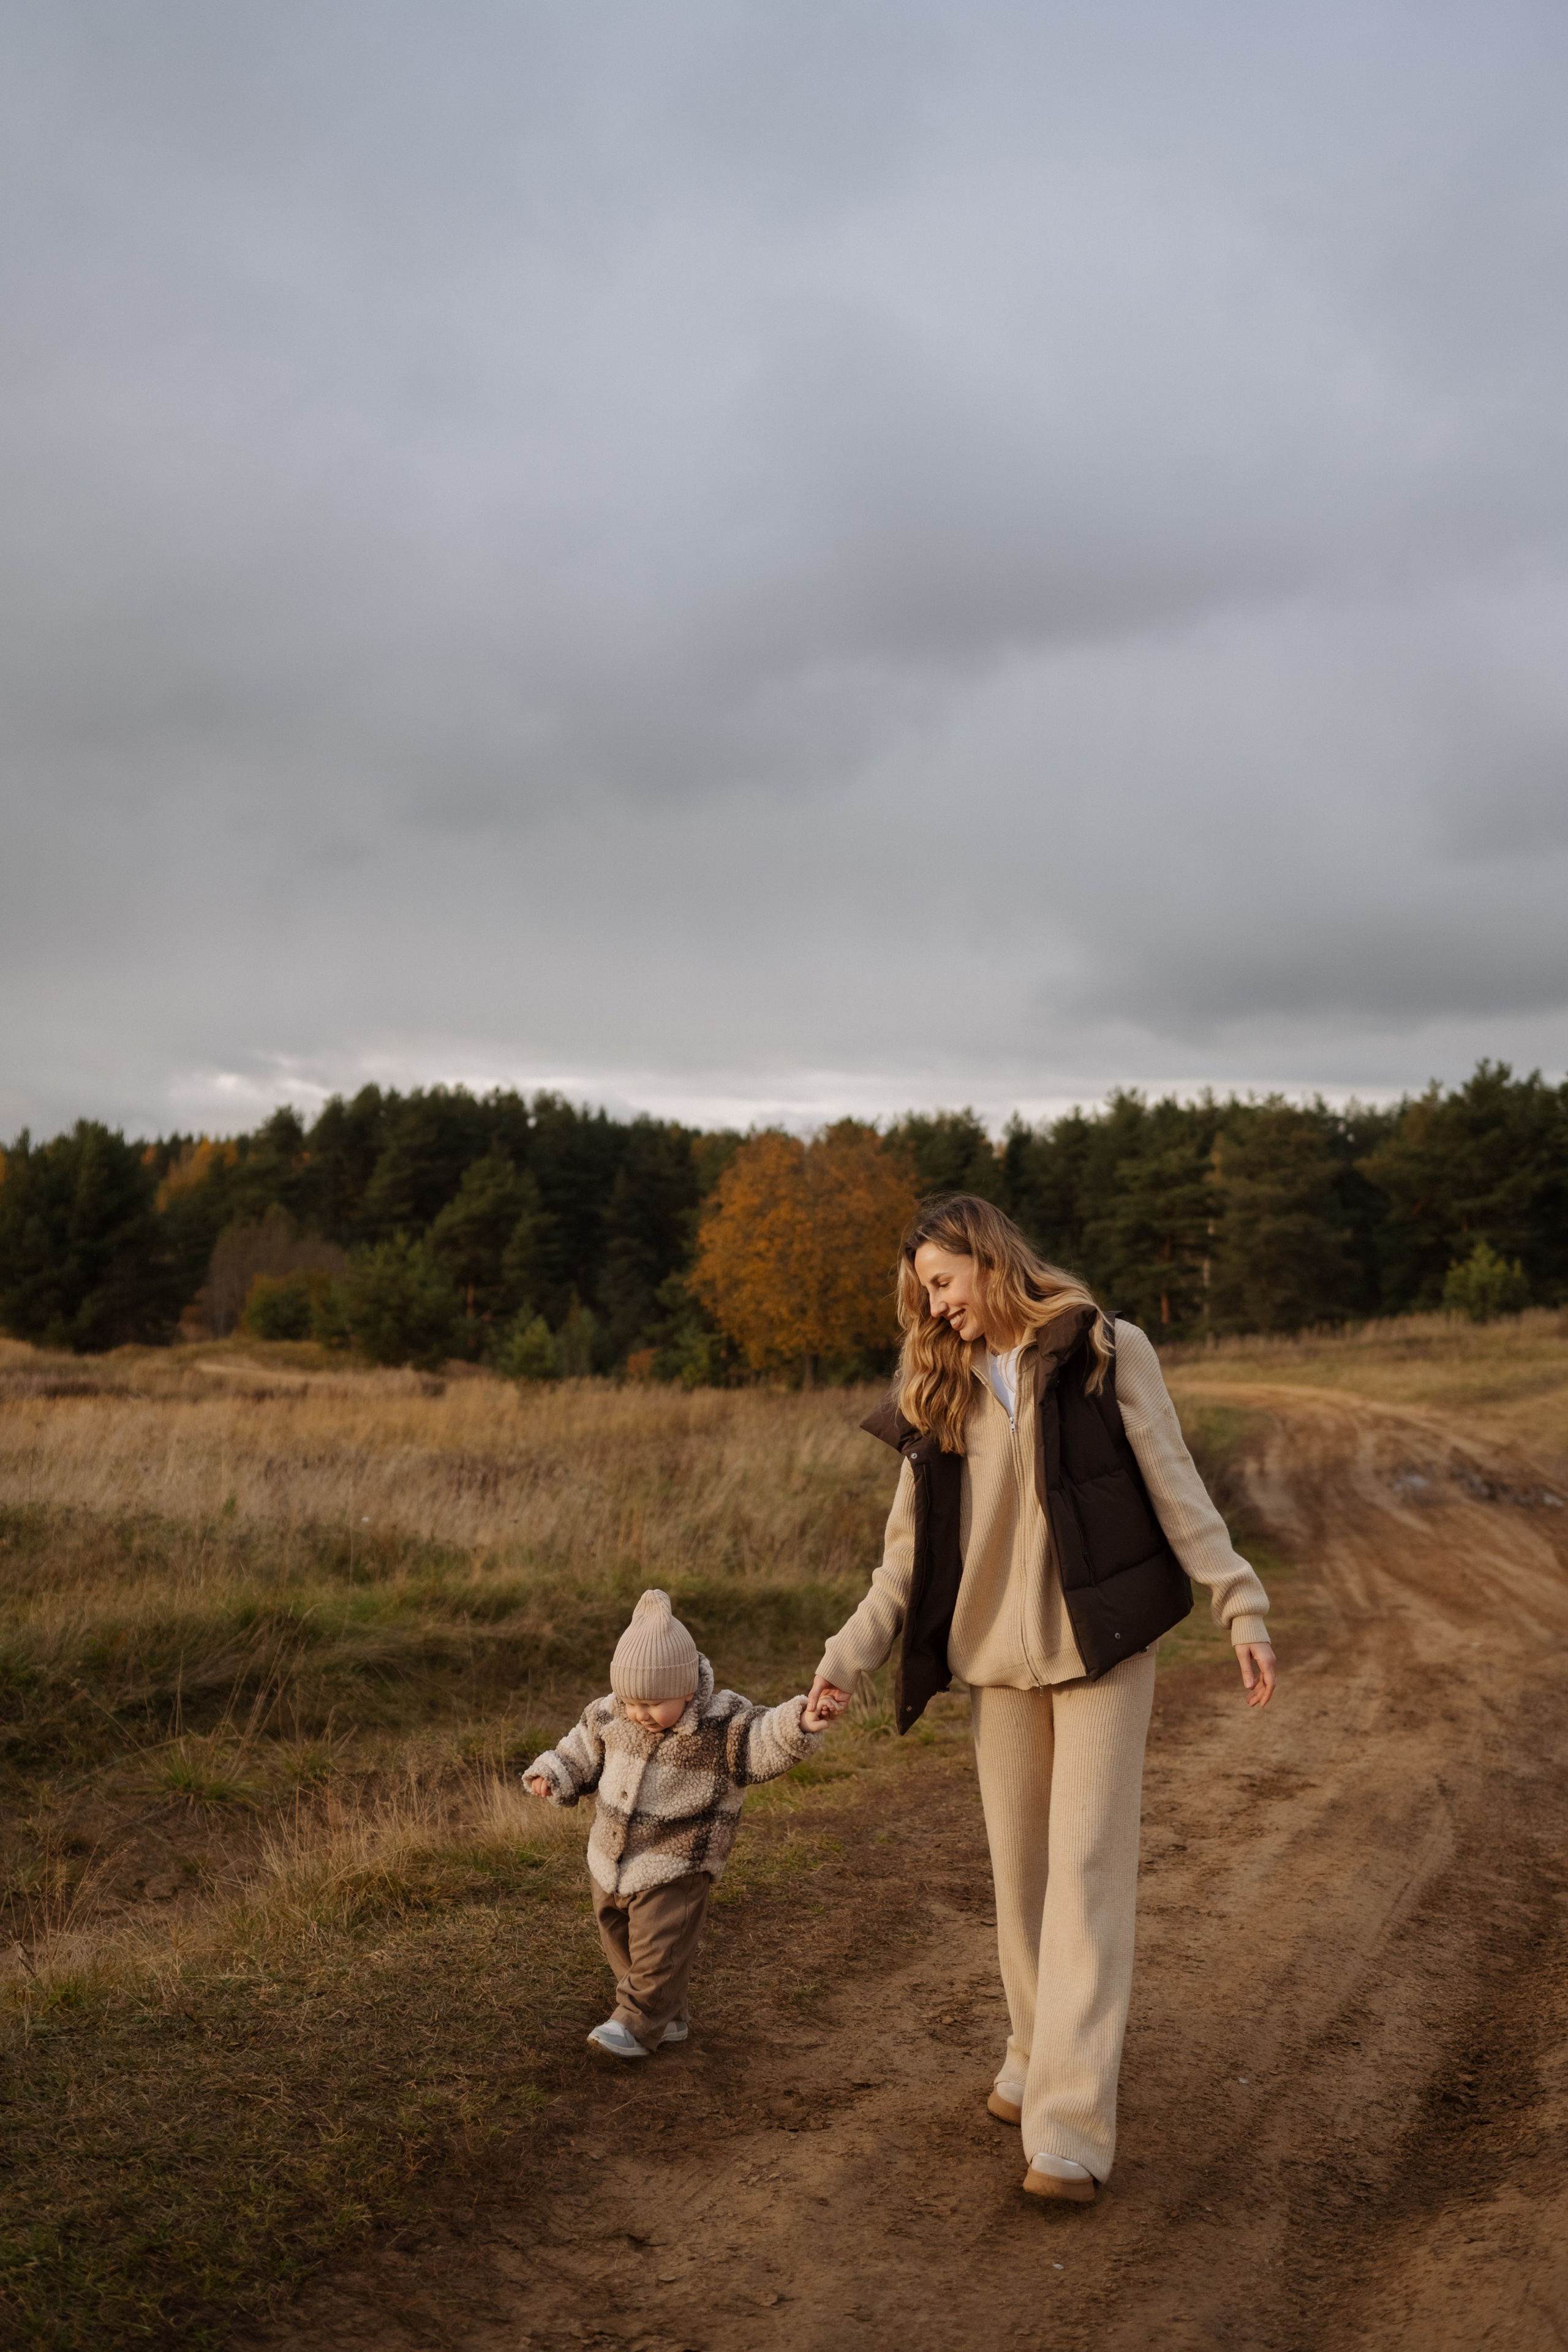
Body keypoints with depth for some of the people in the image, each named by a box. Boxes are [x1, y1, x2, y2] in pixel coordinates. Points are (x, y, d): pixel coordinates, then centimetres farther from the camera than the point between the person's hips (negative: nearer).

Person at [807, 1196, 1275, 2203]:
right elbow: (909, 1556, 6)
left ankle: (1071, 2127, -6)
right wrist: (848, 1657, -4)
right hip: (998, 1660, 5)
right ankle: (1035, 2055, 30)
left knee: (1087, 1872, -7)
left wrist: (1242, 1608, -11)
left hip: (1102, 1649, -4)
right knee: (1019, 1871, 11)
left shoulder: (1109, 1352, -5)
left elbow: (1175, 1488, -4)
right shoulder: (940, 1393, 8)